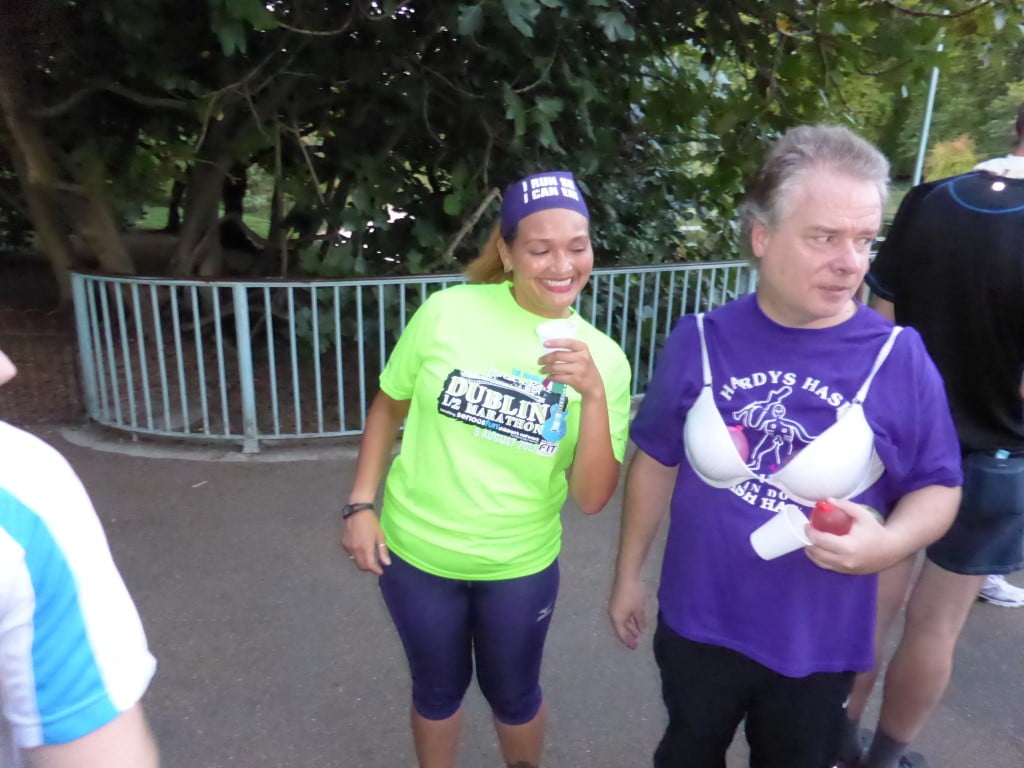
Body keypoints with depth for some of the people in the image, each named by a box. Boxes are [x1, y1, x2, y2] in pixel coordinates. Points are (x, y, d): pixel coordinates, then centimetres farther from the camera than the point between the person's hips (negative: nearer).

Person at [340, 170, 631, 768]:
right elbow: (389, 407, 0)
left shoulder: (603, 357, -11)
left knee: (514, 695, 24)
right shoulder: (448, 312, -14)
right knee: (438, 690, 24)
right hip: (416, 551, 0)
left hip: (520, 567, 0)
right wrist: (362, 504, -5)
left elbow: (592, 498, -14)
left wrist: (593, 394, -27)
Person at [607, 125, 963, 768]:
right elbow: (657, 461, -1)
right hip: (697, 624, 1)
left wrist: (891, 543, -25)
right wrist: (629, 572, 5)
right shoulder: (700, 340, -11)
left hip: (818, 644, 0)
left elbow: (938, 486, -4)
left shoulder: (898, 358, -14)